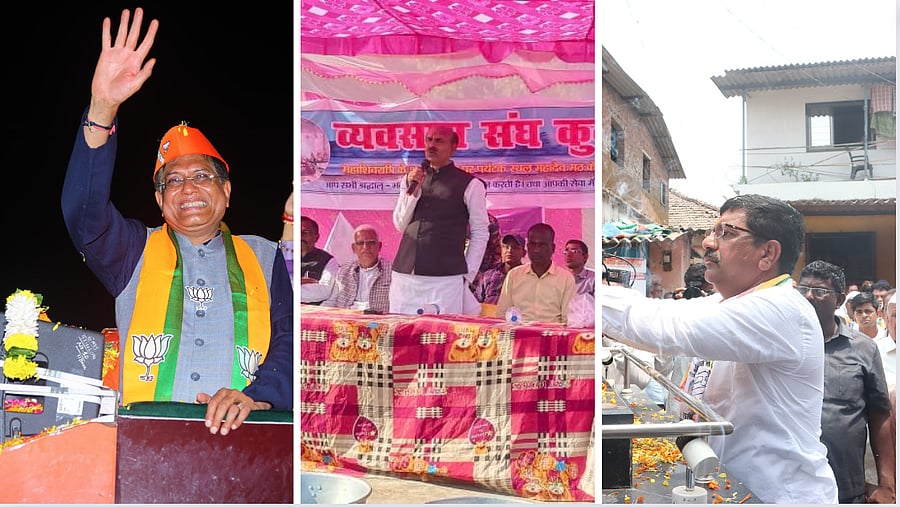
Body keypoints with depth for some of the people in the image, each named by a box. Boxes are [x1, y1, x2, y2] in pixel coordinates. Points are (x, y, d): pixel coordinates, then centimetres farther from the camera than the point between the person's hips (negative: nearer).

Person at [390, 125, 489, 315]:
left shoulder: (470, 185, 1)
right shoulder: (410, 179, 15)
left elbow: (480, 234, 2)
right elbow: (400, 225, 12)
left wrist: (467, 276, -2)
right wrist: (412, 190, -1)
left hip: (446, 279, -4)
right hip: (404, 276, 4)